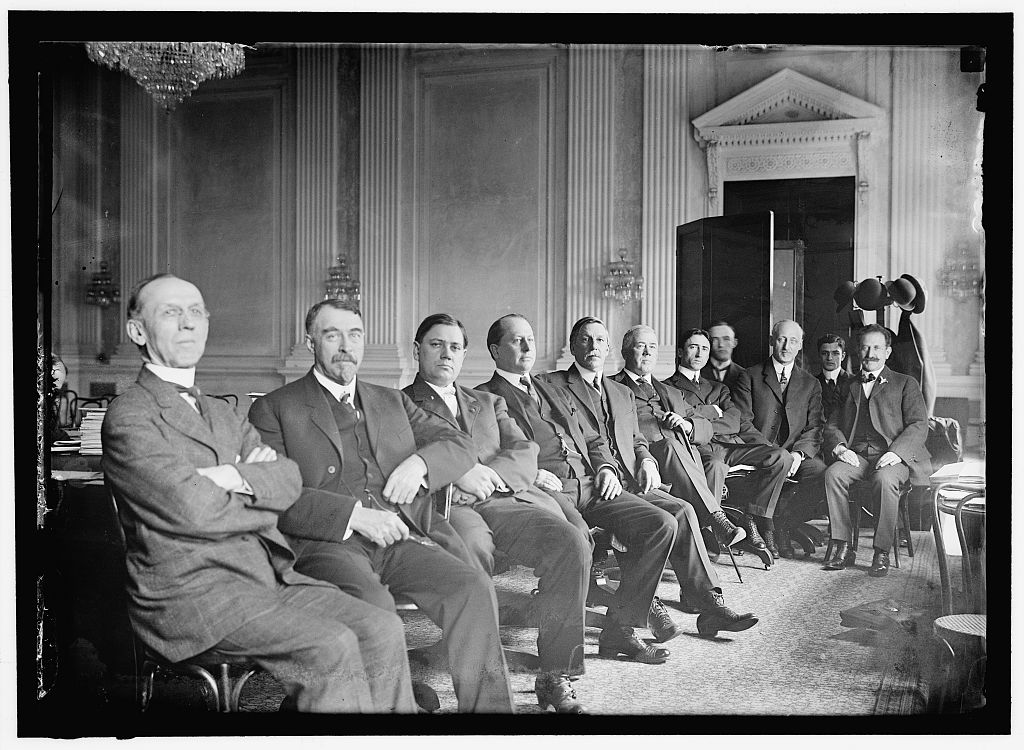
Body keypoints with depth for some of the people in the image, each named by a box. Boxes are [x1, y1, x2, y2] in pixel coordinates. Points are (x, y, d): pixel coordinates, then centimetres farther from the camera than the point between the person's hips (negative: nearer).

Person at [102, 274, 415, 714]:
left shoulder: (223, 414, 21)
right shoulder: (129, 417, -5)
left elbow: (290, 479, 7)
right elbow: (192, 509, -16)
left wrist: (236, 478, -13)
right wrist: (264, 502, 1)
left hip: (267, 574, 7)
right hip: (188, 589, -7)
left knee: (381, 629, -12)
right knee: (331, 647, -25)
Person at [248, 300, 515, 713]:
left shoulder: (392, 401, 26)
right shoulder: (274, 409, 9)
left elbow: (461, 445, 23)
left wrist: (419, 462, 1)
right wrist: (354, 514, -15)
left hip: (400, 536, 4)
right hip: (327, 541, -4)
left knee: (475, 588, -22)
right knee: (373, 606, -36)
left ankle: (488, 706, -13)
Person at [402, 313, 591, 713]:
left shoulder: (488, 402, 32)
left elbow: (526, 455, 16)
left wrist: (485, 472, -5)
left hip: (504, 498, 4)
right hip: (444, 504, -4)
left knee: (572, 542, -25)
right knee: (472, 553, -38)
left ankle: (554, 675, -19)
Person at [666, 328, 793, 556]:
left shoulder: (718, 389, 33)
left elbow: (737, 421, 16)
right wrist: (714, 411, 6)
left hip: (731, 445, 6)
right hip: (698, 447, -5)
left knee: (781, 457, -17)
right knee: (714, 465, -40)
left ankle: (758, 520, -12)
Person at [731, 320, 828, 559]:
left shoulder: (810, 384, 18)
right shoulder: (750, 377, 9)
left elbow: (814, 428, 7)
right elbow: (741, 422, -2)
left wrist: (798, 453, -14)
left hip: (795, 455, 3)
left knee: (820, 472, -28)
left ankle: (782, 523, -8)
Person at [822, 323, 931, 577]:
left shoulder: (905, 384, 14)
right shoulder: (847, 386, 24)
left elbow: (919, 425, 2)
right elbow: (832, 425, 16)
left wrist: (896, 452, -16)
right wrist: (840, 447, -7)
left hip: (892, 456, -3)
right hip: (855, 454, 3)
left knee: (885, 479, -36)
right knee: (833, 473, -30)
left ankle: (882, 553, -27)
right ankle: (843, 548, -24)